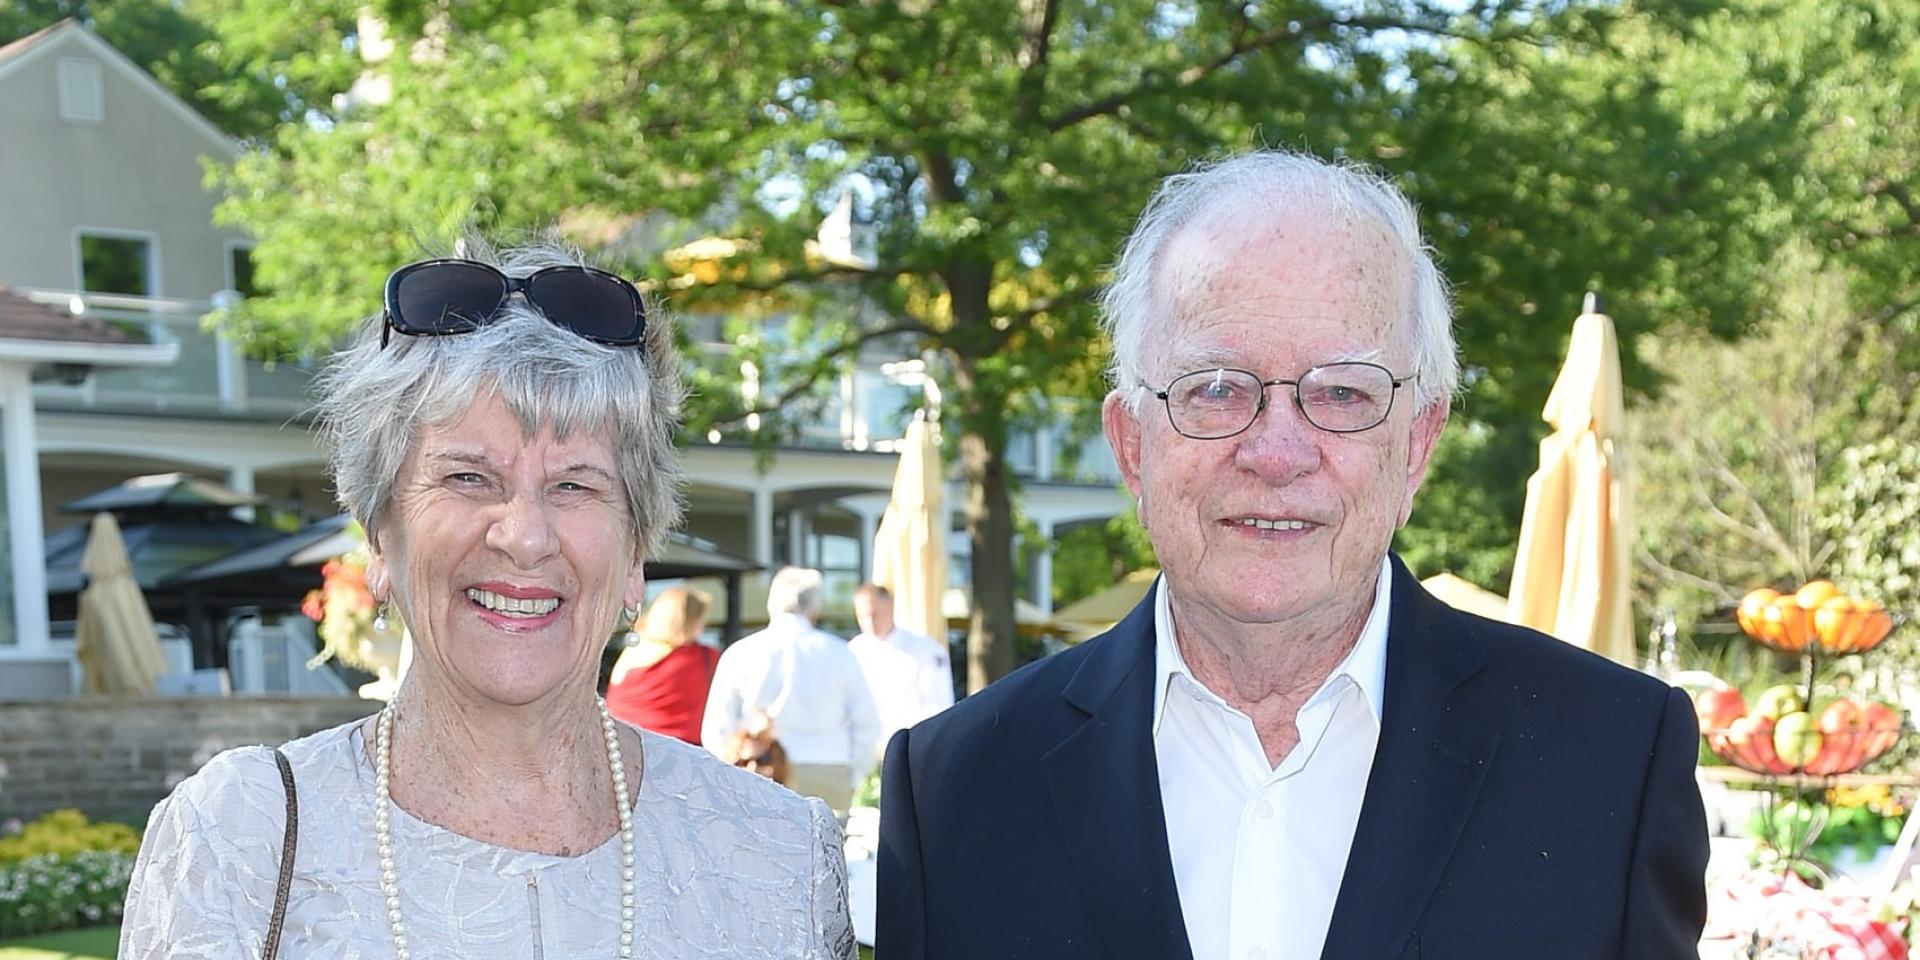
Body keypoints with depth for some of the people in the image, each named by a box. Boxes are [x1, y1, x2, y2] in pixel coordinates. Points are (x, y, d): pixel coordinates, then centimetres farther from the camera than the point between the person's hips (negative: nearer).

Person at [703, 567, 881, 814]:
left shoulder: (740, 654, 5)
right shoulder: (838, 653, 6)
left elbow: (715, 731, 4)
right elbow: (867, 726, 5)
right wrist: (851, 780, 16)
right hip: (830, 781, 1)